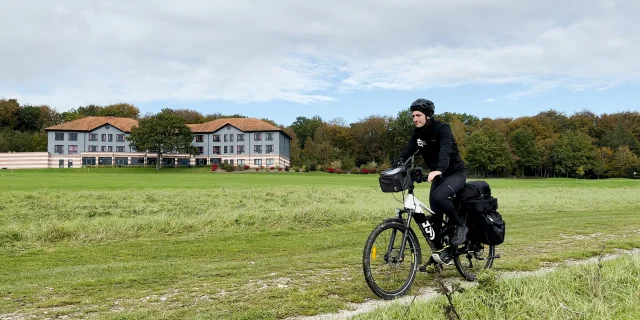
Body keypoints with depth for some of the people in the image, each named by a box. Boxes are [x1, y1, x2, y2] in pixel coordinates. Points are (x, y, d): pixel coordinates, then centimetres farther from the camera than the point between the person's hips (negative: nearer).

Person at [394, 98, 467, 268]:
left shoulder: (442, 128, -21)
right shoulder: (418, 132, -1)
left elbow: (445, 150, -37)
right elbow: (408, 151, -8)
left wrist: (438, 170, -55)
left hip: (455, 173, -7)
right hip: (438, 175, 7)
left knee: (438, 197, -33)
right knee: (435, 213, 4)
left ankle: (459, 226, -9)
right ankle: (439, 252, 16)